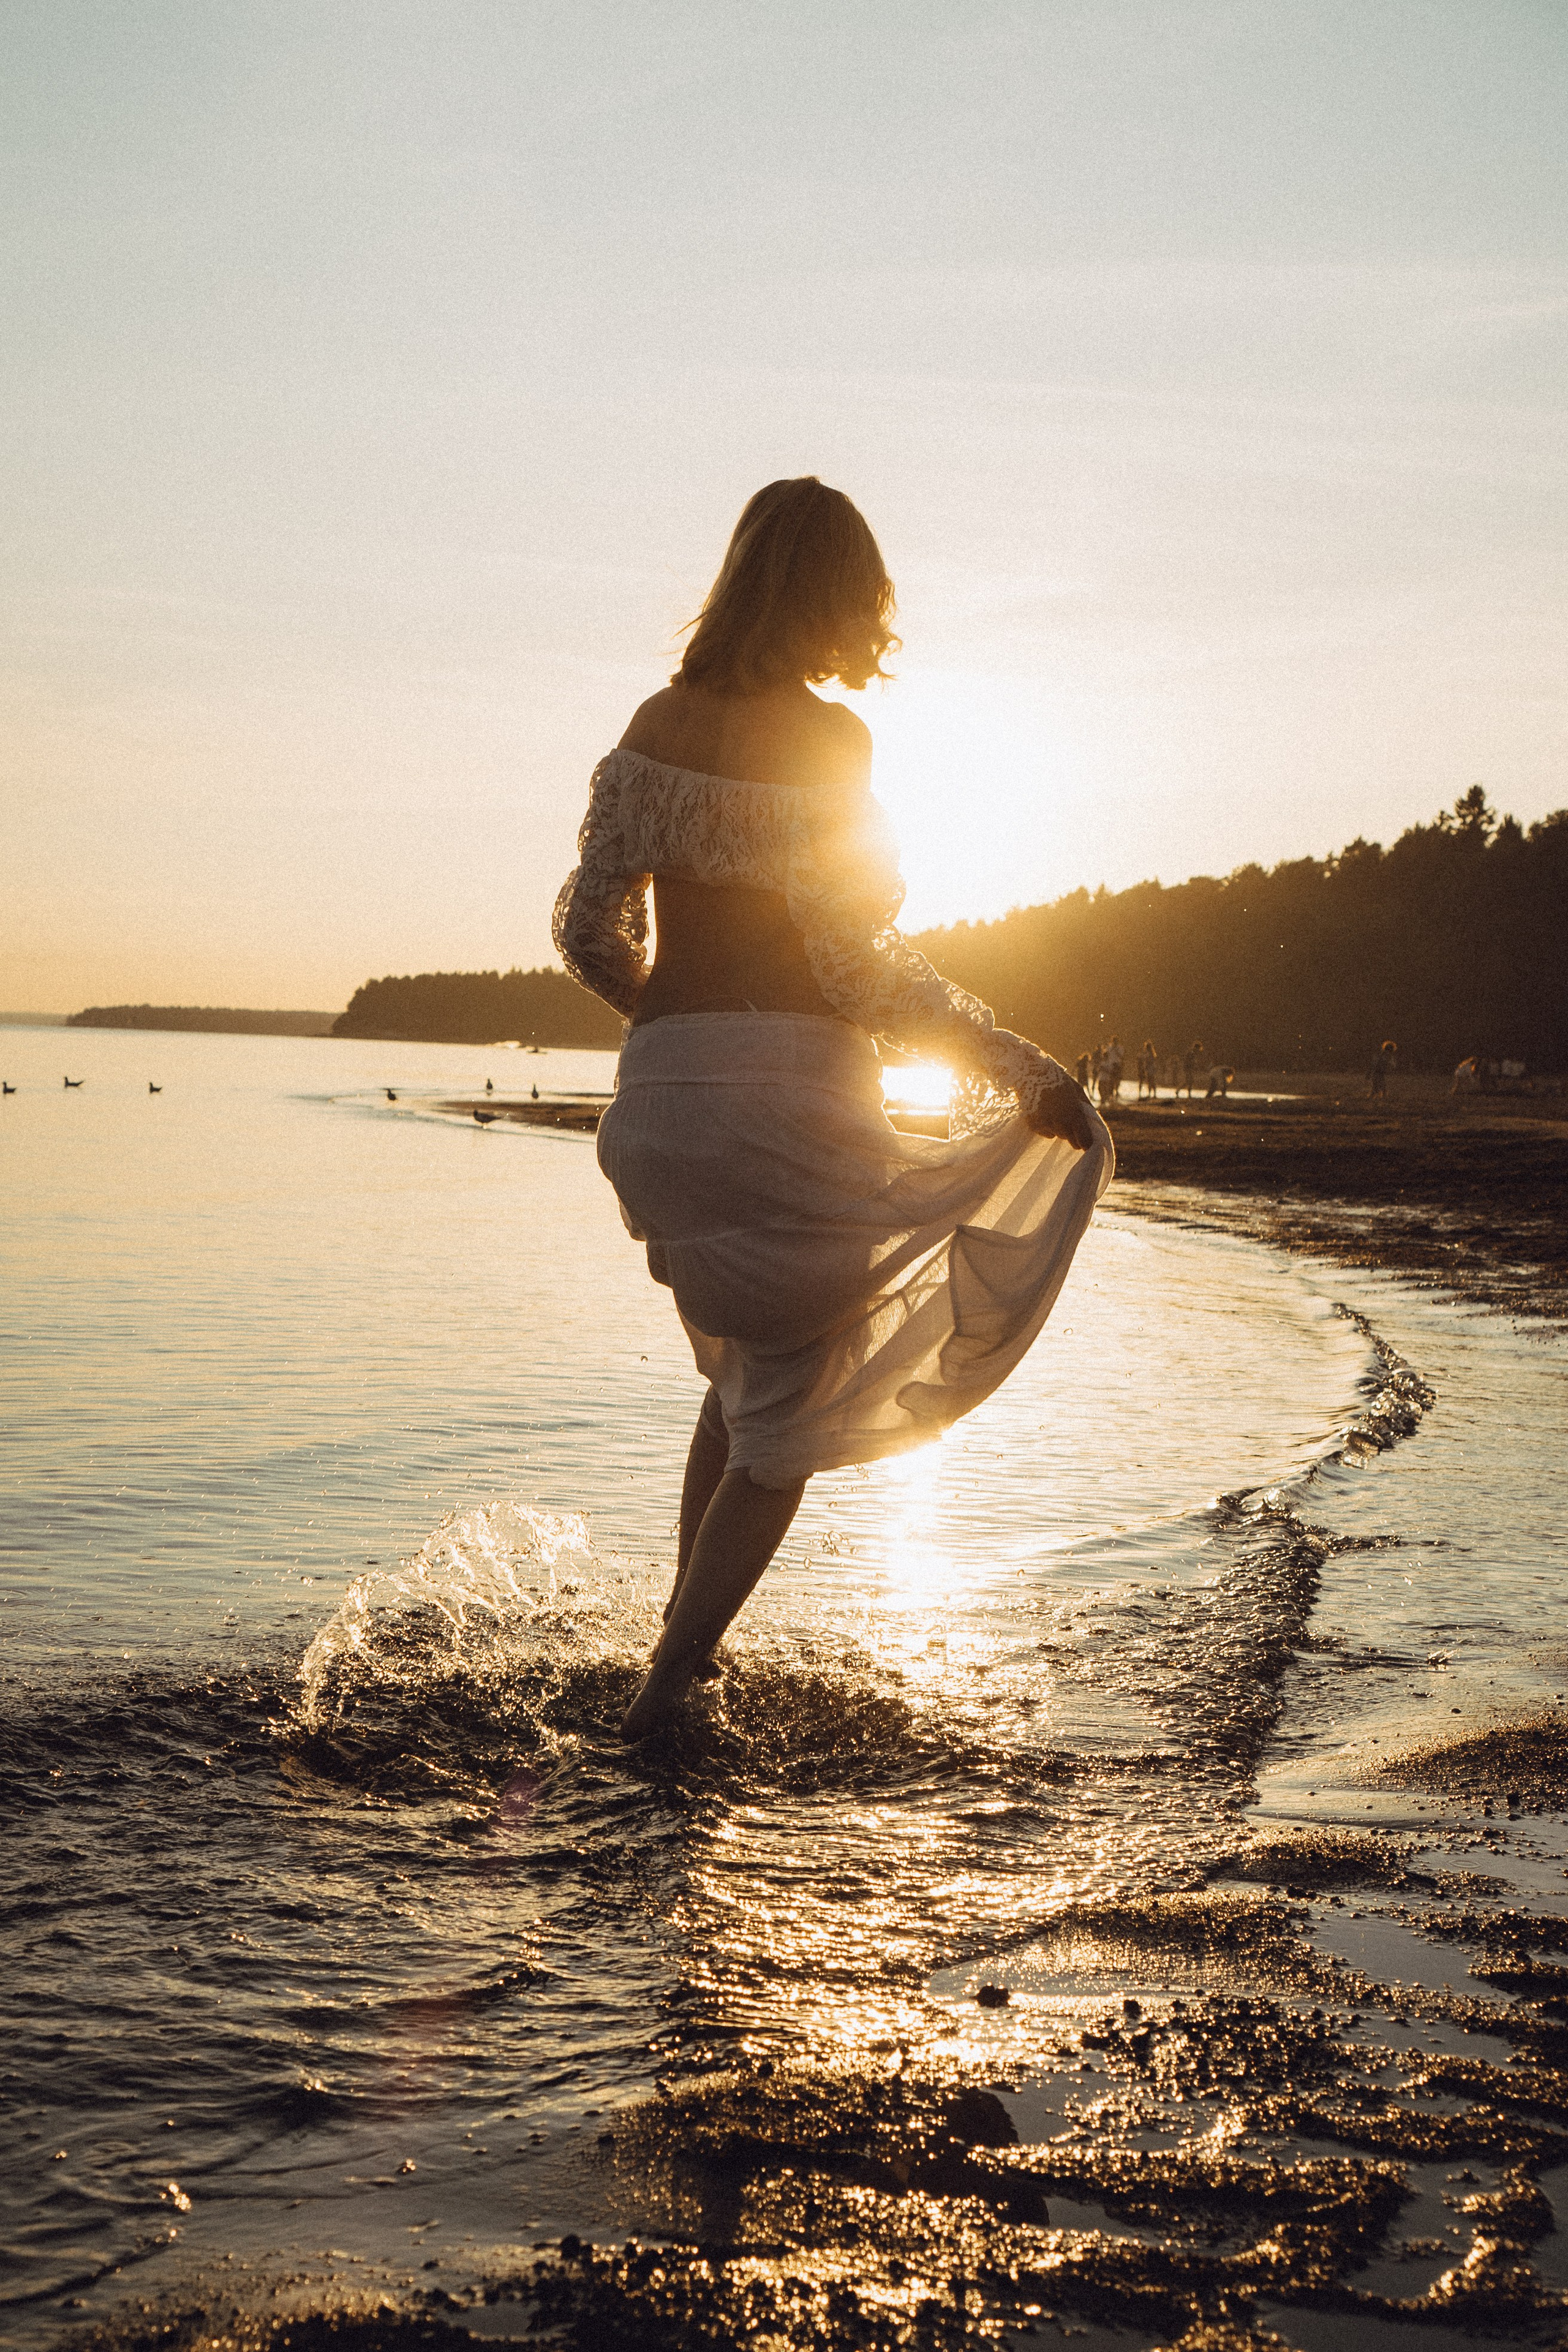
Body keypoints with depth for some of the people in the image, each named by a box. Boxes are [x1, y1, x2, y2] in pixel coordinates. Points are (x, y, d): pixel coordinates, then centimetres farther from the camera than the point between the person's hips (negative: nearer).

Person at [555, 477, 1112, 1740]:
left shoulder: (659, 723, 7)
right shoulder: (824, 738, -10)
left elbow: (590, 928, 9)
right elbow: (855, 960, -16)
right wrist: (1023, 1067, -12)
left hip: (666, 1080, 6)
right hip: (794, 1086, -6)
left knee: (747, 1369, 25)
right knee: (788, 1415, 8)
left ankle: (685, 1647, 25)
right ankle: (665, 1689, 6)